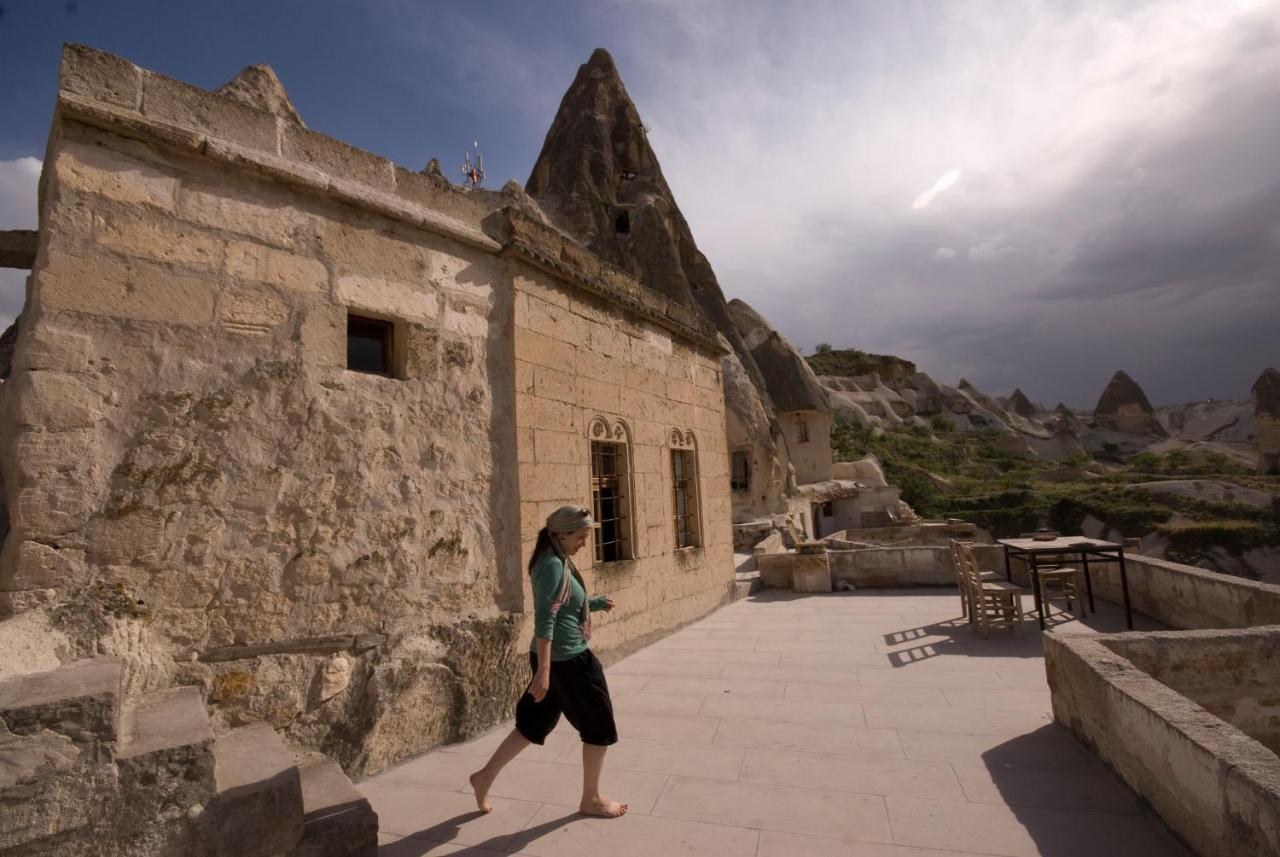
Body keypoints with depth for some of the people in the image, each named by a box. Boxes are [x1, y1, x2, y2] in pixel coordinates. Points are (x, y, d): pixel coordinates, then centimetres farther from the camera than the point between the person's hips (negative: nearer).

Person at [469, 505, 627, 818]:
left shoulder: (558, 561, 9)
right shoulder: (553, 565, -21)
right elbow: (545, 620, -26)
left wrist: (599, 603, 9)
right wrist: (543, 671, -28)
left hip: (560, 657, 9)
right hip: (566, 659, -9)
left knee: (534, 724, 20)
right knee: (599, 725, 8)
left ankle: (485, 776, 29)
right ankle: (591, 799, 24)